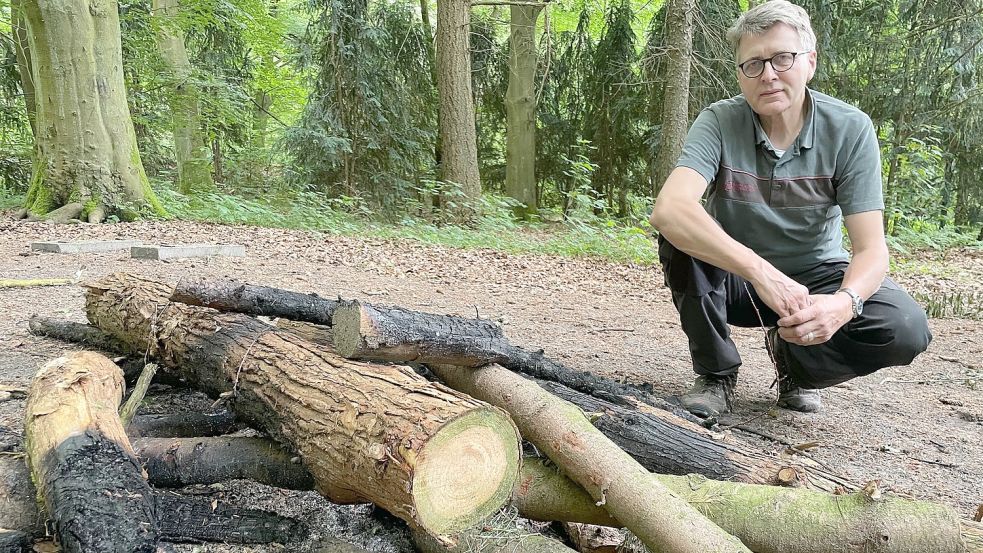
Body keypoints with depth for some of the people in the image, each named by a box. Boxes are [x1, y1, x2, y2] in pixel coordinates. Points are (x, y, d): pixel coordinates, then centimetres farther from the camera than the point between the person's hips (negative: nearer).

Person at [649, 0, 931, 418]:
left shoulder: (850, 129, -15)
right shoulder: (718, 123, -18)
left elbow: (870, 247, -19)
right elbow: (668, 210, -37)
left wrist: (846, 301, -42)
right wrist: (760, 270, -49)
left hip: (816, 277, 1)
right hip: (734, 277, 0)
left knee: (905, 328, -26)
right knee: (680, 236, -31)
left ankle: (794, 361, 6)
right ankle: (715, 373, -9)